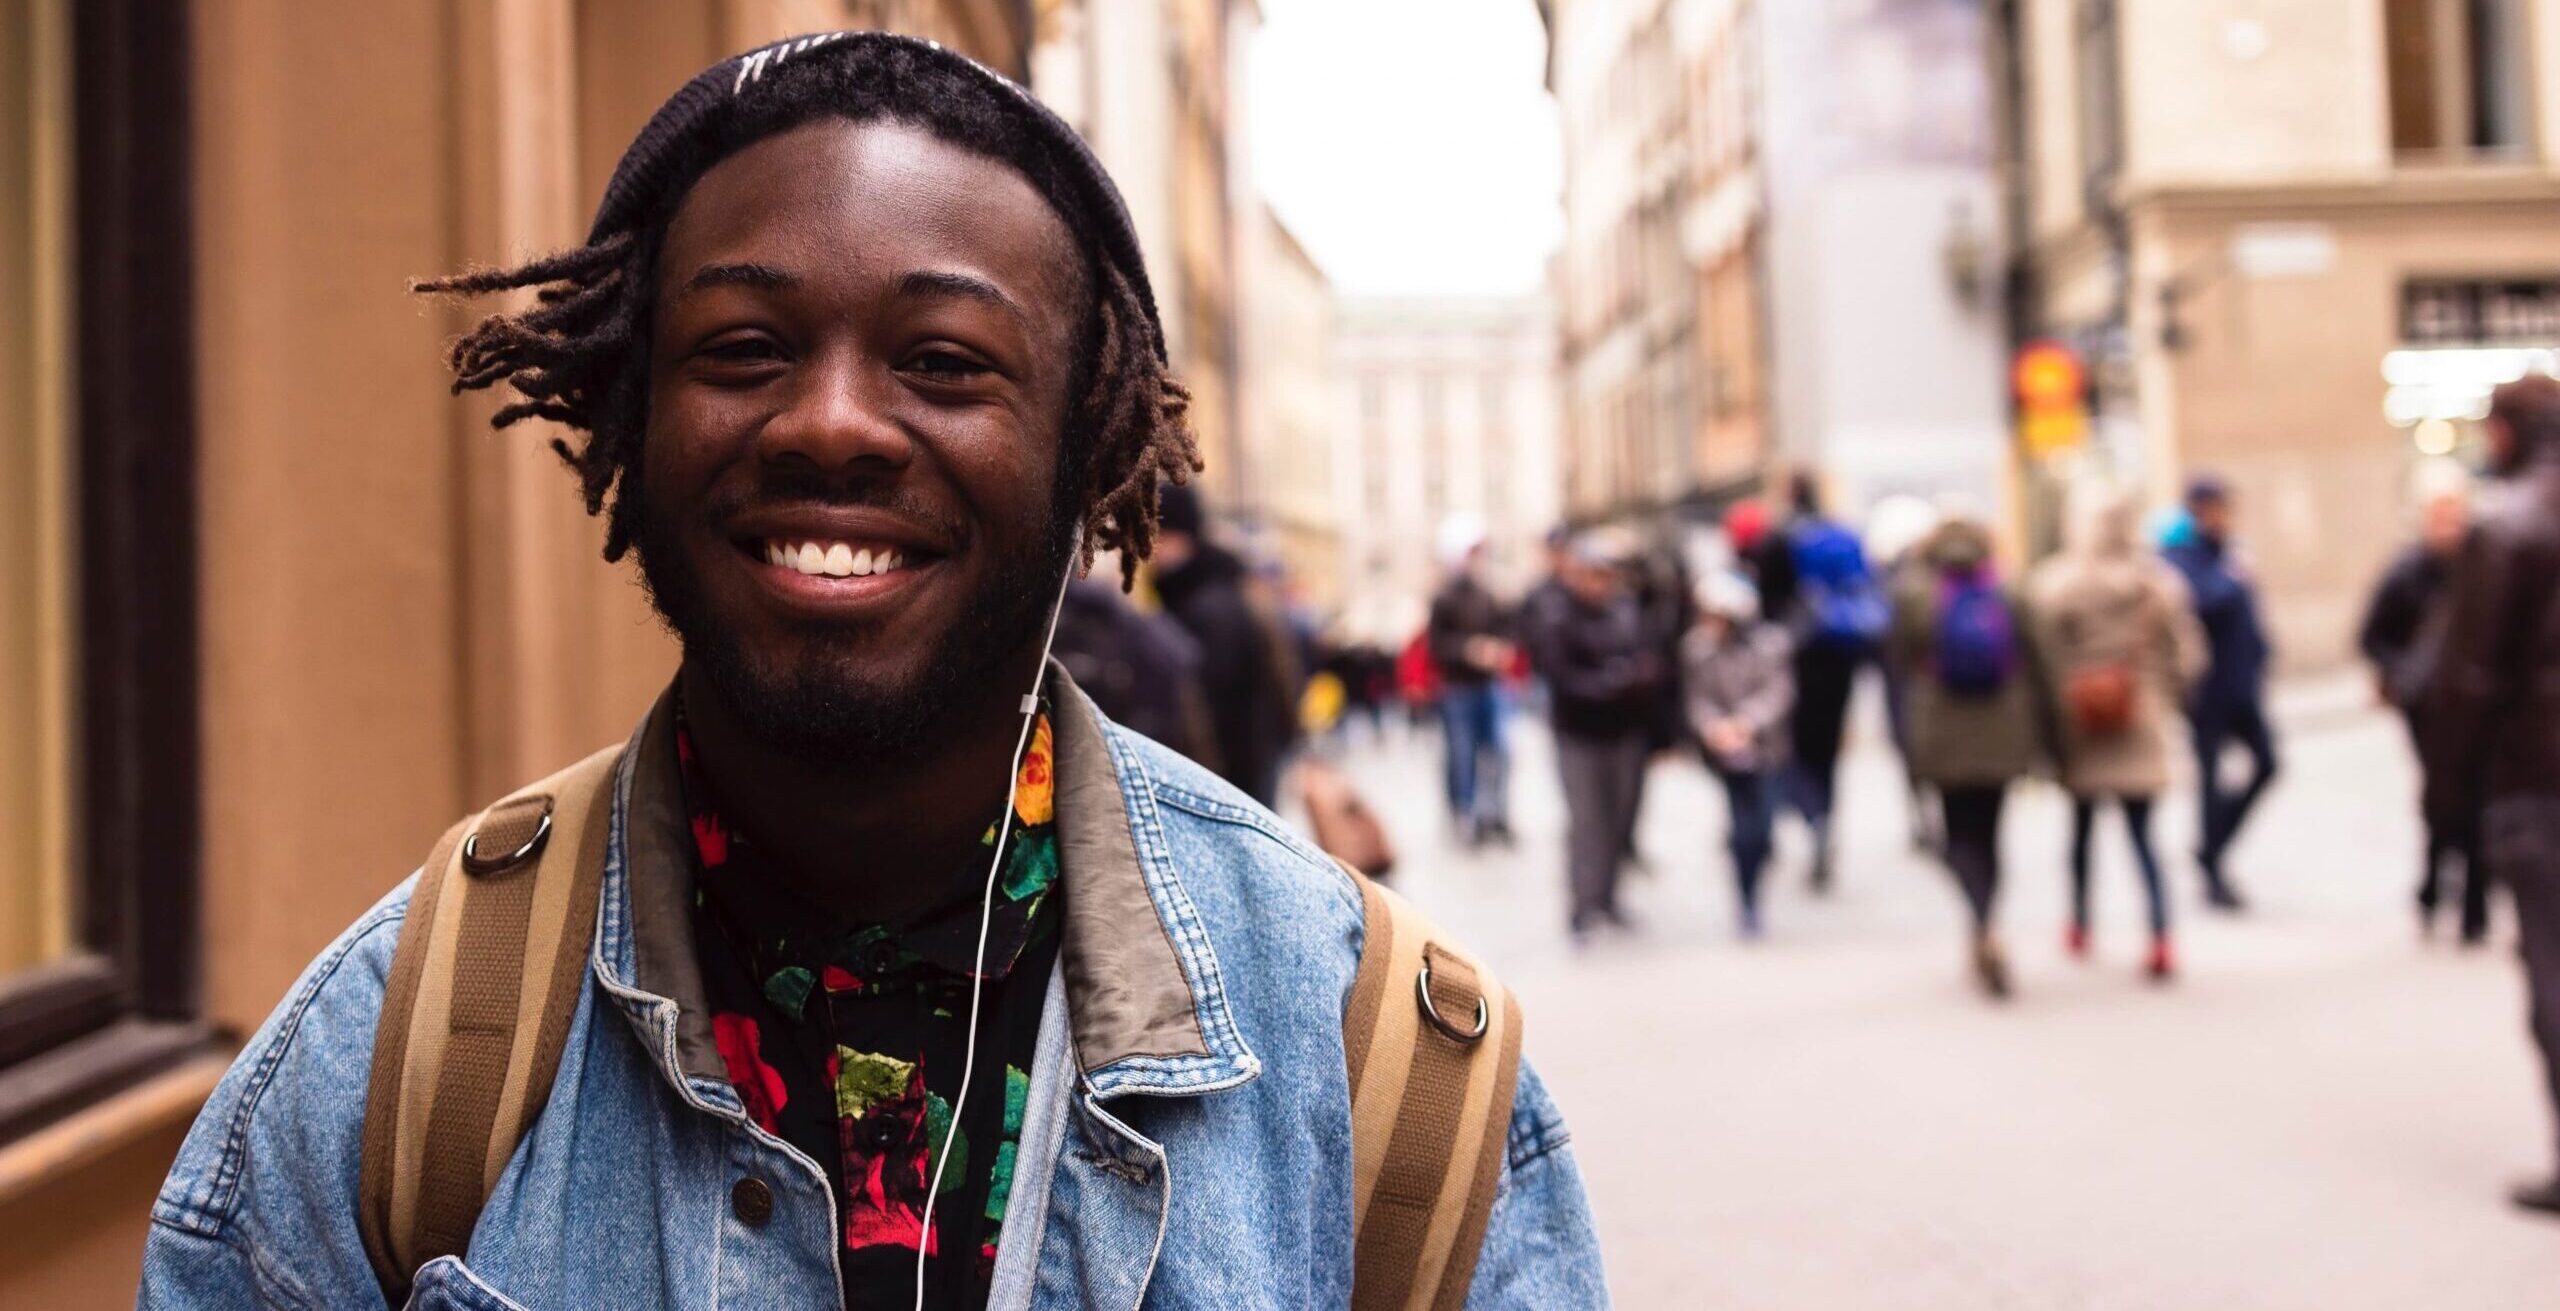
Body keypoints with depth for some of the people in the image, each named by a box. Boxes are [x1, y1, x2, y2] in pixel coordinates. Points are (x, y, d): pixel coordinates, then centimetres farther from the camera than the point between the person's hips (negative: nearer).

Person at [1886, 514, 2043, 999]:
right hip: (2002, 737, 2)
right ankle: (1984, 940, 19)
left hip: (1944, 739, -2)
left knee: (1961, 837, 4)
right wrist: (2035, 738, 10)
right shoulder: (2011, 595, -1)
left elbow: (1899, 659, -1)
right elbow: (2031, 667, 2)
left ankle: (1985, 928, -20)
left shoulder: (1913, 596, -7)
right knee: (1988, 833, 14)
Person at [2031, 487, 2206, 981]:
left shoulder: (2051, 585, -11)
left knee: (2082, 824, 17)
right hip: (2141, 724, 1)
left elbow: (2040, 658, -12)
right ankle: (2161, 938, -9)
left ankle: (2080, 927, 29)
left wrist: (2049, 718, -2)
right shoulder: (2159, 582, -3)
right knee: (2142, 834, 5)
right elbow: (2187, 652, 0)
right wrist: (2165, 698, 16)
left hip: (2077, 723, -1)